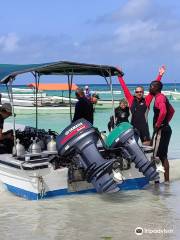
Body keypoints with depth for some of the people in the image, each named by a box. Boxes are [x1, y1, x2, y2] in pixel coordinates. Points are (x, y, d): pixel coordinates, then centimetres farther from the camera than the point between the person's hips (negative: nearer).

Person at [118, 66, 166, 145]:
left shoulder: (146, 100, 4)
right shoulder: (131, 100, 7)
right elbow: (124, 88, 11)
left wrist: (160, 75, 0)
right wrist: (120, 77, 16)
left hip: (144, 127, -2)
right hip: (133, 127, 2)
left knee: (147, 145, -3)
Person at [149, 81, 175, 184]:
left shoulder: (159, 97, -15)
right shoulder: (163, 97, 15)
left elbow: (163, 112, -33)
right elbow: (172, 110, 28)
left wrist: (157, 124, -22)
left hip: (161, 130, -10)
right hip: (165, 128, 10)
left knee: (157, 156, -6)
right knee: (163, 156, 13)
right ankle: (166, 179, 17)